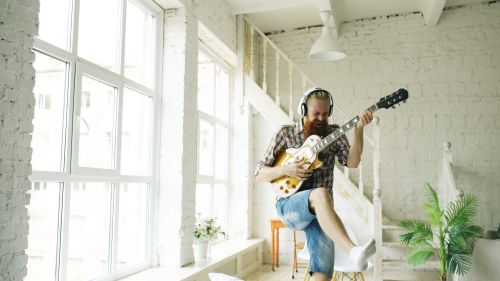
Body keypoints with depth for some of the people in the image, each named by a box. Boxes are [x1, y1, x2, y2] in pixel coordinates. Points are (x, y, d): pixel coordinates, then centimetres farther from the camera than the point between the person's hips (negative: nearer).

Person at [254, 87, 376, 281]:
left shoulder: (333, 133, 9)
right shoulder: (286, 133, 4)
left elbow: (352, 162, -9)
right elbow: (259, 173, 3)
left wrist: (358, 129, -21)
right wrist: (285, 170, -15)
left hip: (319, 210, 3)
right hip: (288, 205, -2)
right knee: (321, 194, -37)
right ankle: (353, 250, -49)